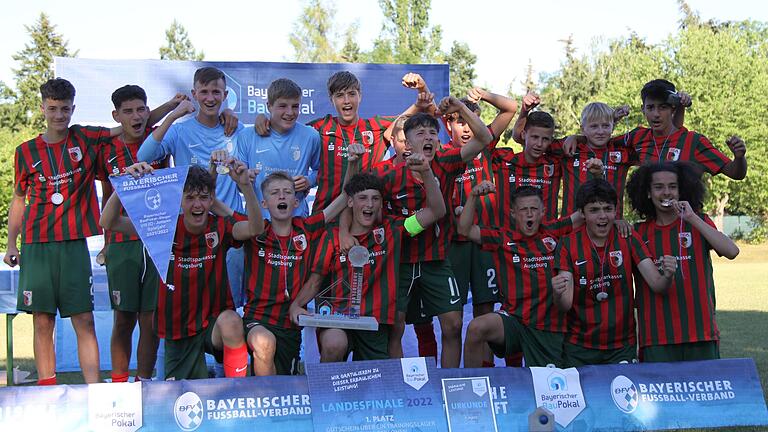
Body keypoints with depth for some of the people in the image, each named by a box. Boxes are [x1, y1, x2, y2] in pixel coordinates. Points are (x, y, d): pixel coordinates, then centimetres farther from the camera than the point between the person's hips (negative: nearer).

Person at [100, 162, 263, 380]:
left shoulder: (219, 228, -5)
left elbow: (255, 228, -25)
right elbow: (109, 222, -11)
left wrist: (245, 185, -40)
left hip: (214, 324, -2)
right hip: (177, 332, 2)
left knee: (230, 320, -36)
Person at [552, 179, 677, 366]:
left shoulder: (629, 239, -2)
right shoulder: (568, 244, -5)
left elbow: (656, 285, -9)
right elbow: (566, 305, -11)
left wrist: (667, 276, -31)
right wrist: (558, 294, -33)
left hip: (622, 347, 1)